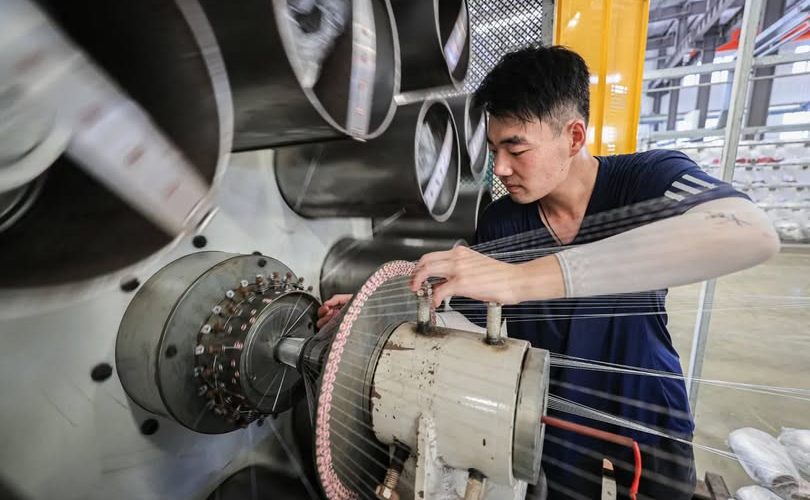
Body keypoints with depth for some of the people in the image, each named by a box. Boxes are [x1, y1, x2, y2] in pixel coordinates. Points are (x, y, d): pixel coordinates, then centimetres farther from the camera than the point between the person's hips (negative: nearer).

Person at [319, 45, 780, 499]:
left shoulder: (650, 177, -21)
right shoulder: (500, 222, -13)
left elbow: (752, 235, -43)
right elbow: (458, 313, -4)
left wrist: (525, 278, -52)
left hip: (648, 414, -1)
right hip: (558, 418, 2)